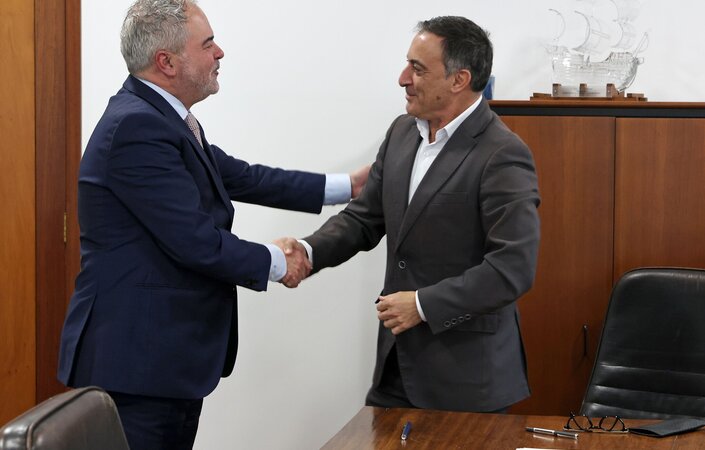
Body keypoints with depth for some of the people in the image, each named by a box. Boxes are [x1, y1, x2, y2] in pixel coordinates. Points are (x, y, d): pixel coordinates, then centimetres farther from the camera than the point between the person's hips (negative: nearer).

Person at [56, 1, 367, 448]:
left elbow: (241, 178, 17)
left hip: (172, 357, 10)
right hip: (135, 360, -10)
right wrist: (277, 263, -6)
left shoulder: (164, 118, 10)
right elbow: (196, 243, -22)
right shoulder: (137, 127, -21)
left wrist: (347, 185, 20)